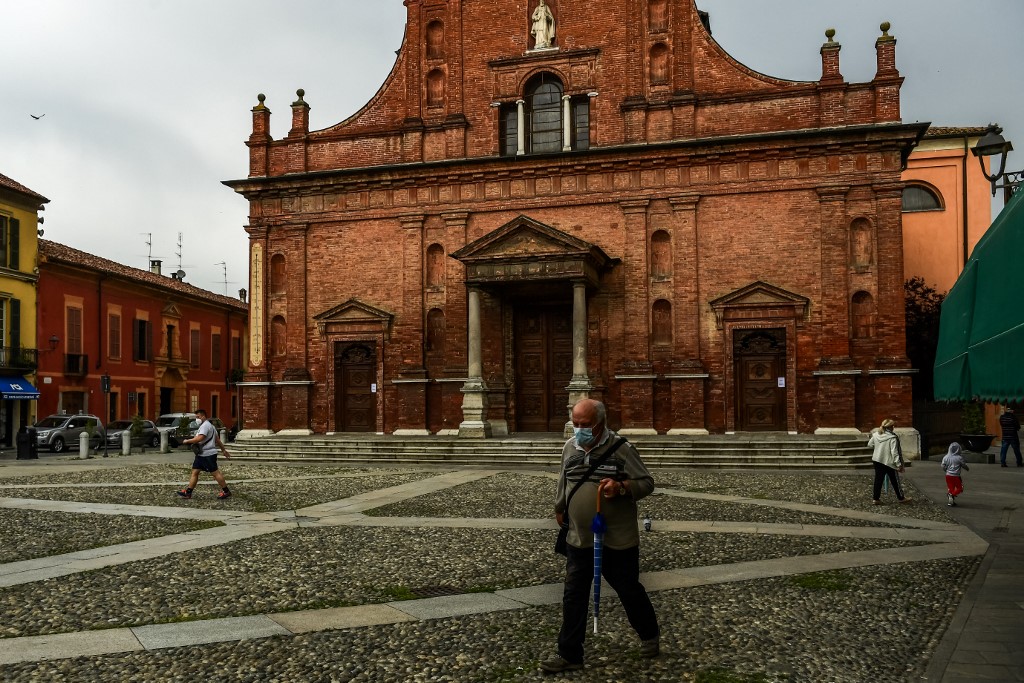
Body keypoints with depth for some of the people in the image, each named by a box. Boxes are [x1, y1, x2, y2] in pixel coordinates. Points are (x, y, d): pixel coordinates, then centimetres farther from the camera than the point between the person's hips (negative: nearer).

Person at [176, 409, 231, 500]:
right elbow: (217, 439, 24)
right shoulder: (204, 425, 20)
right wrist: (224, 450, 27)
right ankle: (188, 492, 8)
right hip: (201, 454, 11)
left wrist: (187, 441, -17)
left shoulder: (205, 425, -15)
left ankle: (226, 492, 1)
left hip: (208, 454, -11)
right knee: (194, 472, 7)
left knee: (215, 473, -5)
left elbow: (199, 438, -29)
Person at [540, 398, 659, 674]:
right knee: (573, 596, 6)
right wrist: (560, 510, 23)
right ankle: (569, 654, 16)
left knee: (629, 590, 13)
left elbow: (646, 483, -11)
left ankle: (649, 634, 39)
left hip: (618, 540, -4)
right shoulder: (569, 447, 3)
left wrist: (621, 487, -28)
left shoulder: (621, 448, -13)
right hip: (579, 539, 4)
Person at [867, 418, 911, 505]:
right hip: (889, 462, -5)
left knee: (878, 479, 11)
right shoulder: (892, 438, -20)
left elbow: (869, 444, 14)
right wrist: (899, 464, -16)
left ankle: (875, 499, 10)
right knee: (895, 481, 11)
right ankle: (901, 498, 25)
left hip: (877, 460, 5)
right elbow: (894, 453, -21)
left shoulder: (876, 435, -3)